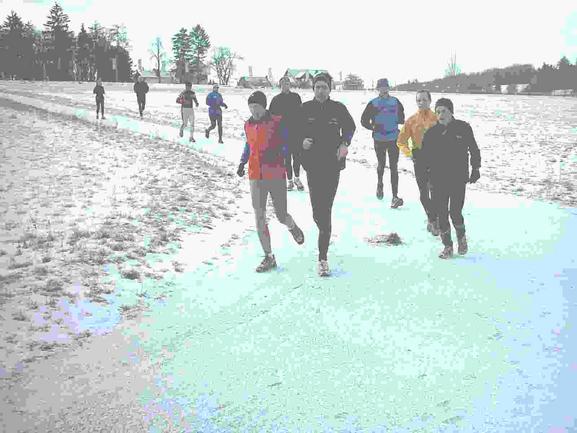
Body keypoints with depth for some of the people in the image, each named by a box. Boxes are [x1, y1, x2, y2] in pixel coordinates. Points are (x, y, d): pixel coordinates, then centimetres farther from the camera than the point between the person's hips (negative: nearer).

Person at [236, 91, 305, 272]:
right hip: (256, 177, 4)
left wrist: (277, 153, -22)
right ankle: (269, 257, 10)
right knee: (259, 218, 0)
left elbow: (288, 144, -5)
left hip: (276, 176, -4)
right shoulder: (248, 125, 7)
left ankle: (292, 227, 42)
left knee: (282, 217, 3)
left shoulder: (278, 122, -8)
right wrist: (242, 162, 10)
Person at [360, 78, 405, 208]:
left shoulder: (395, 102, 4)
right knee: (381, 164, 16)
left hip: (393, 139, 0)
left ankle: (395, 196, -7)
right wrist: (373, 127, -9)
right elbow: (364, 120, 2)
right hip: (379, 140, 0)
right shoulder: (373, 103, -1)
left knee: (393, 167, -5)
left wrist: (400, 120, -2)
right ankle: (379, 184, 46)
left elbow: (401, 117, 17)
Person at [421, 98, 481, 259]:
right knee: (442, 214, 4)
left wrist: (475, 169, 8)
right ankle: (447, 246, 19)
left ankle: (461, 237, 26)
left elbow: (474, 150, 7)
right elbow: (425, 156, 6)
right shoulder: (432, 132, -1)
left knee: (455, 212, -4)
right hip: (438, 181, 2)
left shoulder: (463, 128, -4)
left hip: (459, 179, -2)